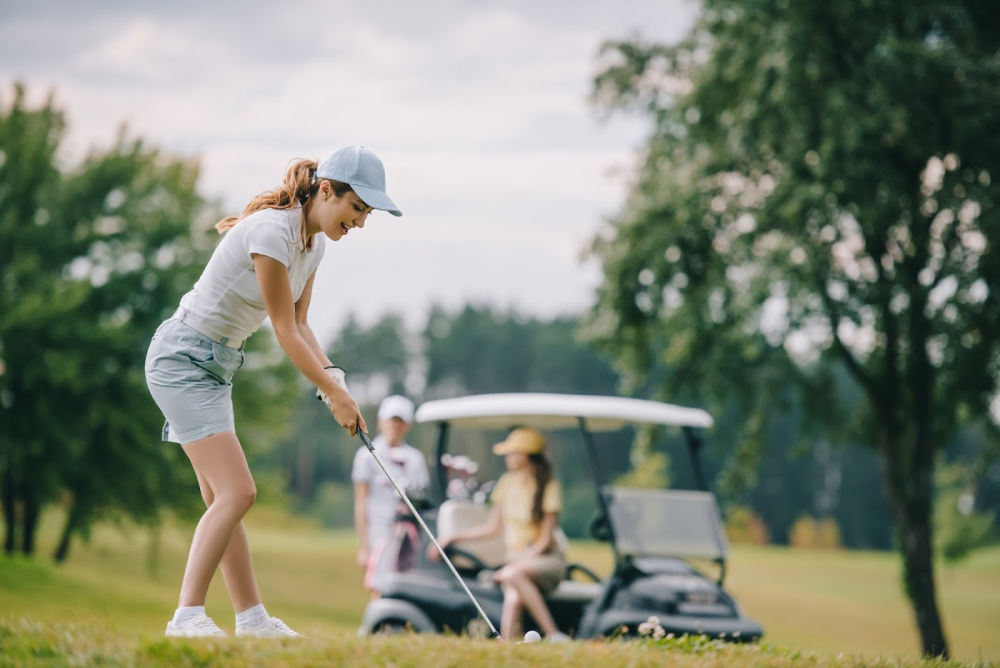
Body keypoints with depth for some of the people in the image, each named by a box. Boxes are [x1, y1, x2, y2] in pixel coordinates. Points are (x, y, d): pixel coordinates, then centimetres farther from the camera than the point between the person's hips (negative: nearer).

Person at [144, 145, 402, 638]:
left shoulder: (315, 242, 6)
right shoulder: (272, 232, -23)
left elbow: (299, 324, 10)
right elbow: (284, 330, -19)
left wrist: (332, 376, -7)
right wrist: (334, 393, -14)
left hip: (216, 365, 10)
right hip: (182, 359, -10)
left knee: (223, 498, 10)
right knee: (237, 491, -16)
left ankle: (251, 618, 12)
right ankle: (187, 617, -15)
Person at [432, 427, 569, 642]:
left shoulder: (548, 488, -6)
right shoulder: (507, 483, 10)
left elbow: (544, 540, -9)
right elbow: (492, 527, 17)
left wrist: (518, 563, -21)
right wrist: (452, 537, 11)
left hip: (546, 561, -3)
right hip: (516, 560, 3)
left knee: (512, 575, -38)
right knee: (513, 598, -33)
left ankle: (554, 636, -35)